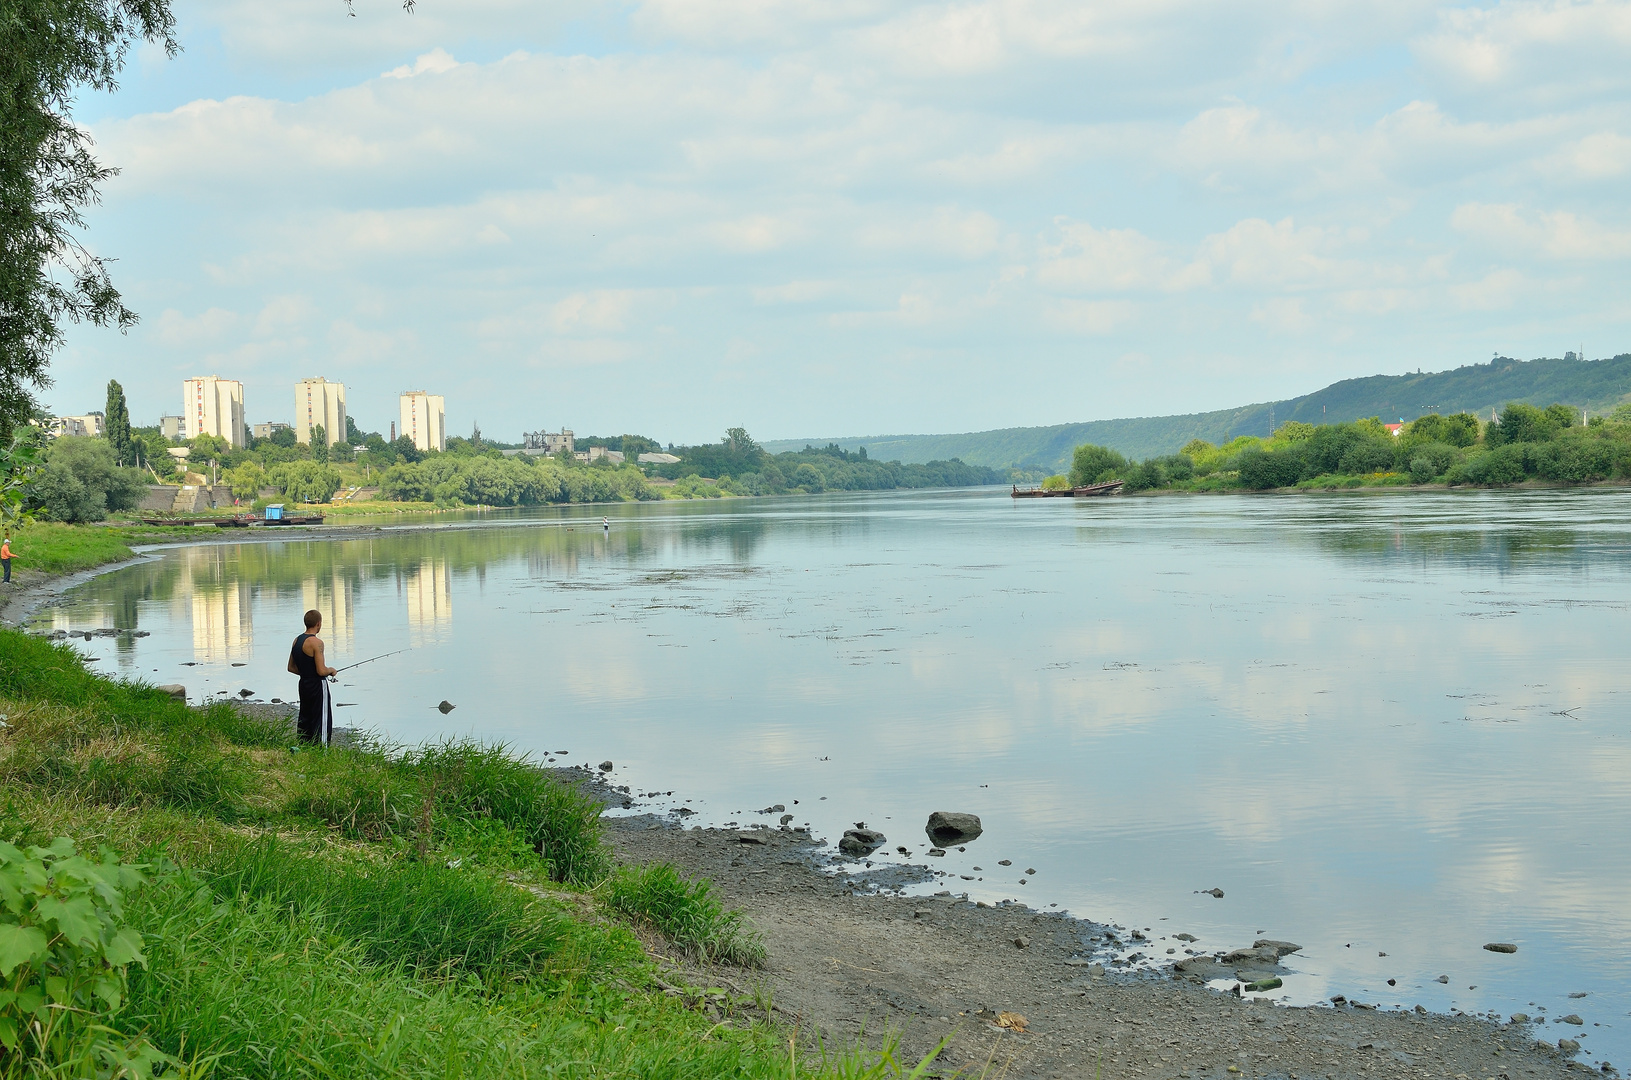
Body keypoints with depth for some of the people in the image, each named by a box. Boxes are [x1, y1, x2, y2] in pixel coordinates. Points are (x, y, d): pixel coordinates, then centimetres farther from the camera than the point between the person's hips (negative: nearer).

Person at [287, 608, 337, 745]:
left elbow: (291, 668, 14)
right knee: (322, 723, -2)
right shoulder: (316, 642, -18)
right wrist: (331, 670, -2)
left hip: (304, 685, 8)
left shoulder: (297, 640, 7)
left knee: (305, 721, 14)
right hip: (318, 686, -8)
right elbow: (321, 671, -22)